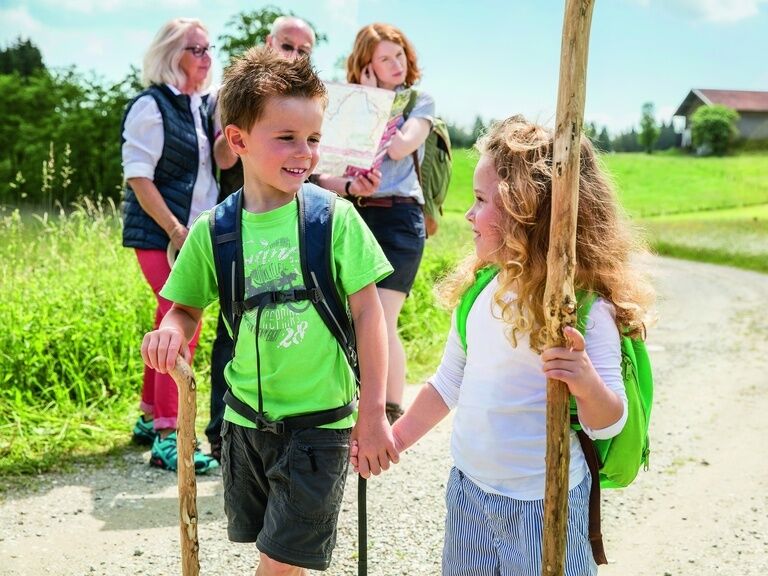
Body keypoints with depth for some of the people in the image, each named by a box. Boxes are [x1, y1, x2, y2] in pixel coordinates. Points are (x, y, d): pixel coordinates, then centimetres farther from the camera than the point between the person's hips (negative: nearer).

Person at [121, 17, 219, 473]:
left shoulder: (206, 105, 12)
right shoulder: (151, 106, -9)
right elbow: (138, 177, -13)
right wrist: (175, 231, -17)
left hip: (198, 232, 7)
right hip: (160, 234, -7)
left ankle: (150, 417, 25)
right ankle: (166, 436, -9)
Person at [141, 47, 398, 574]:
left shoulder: (336, 218, -11)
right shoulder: (212, 231, -5)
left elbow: (367, 313, -8)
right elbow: (188, 307, 7)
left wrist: (373, 412, -8)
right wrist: (172, 329, -17)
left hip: (319, 420, -3)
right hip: (246, 419, 3)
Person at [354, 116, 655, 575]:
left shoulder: (585, 310, -19)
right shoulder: (479, 292, -2)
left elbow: (607, 424, -16)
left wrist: (587, 384, -36)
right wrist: (396, 438, 14)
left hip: (543, 504, -5)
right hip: (468, 489, 6)